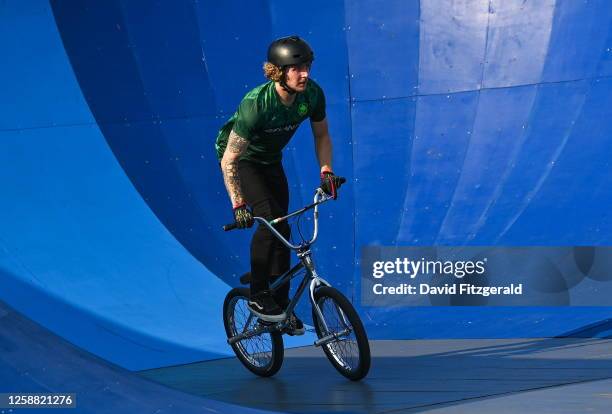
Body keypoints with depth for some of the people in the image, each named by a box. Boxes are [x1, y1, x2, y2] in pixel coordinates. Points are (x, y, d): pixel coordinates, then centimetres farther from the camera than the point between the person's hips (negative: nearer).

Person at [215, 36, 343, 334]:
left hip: (270, 160, 5)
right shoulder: (256, 103, -35)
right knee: (270, 220, -24)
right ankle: (257, 296, -7)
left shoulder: (312, 94, -20)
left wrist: (326, 171, -13)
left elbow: (321, 135, -1)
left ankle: (281, 303, 14)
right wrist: (238, 205, -36)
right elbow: (229, 161, -32)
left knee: (281, 229, 1)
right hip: (240, 158, -5)